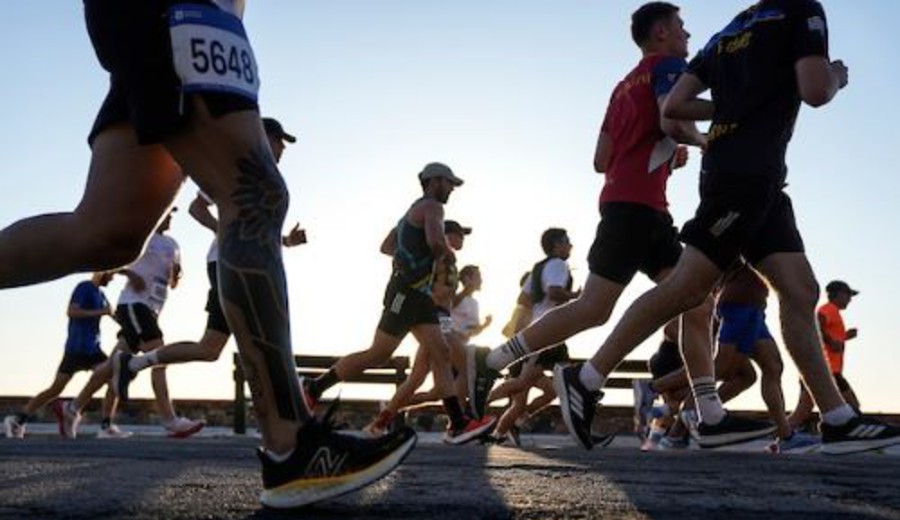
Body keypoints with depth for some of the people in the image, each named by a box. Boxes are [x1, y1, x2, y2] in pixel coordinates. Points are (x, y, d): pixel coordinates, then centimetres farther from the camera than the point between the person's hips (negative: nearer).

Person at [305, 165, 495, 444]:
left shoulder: (414, 210, 25)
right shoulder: (432, 206, -4)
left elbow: (386, 246, 28)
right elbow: (435, 241, -24)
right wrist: (449, 254, -3)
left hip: (418, 294, 10)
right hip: (406, 292, -10)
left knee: (441, 355, 0)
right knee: (378, 355, -8)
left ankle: (458, 424, -5)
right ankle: (314, 387, 3)